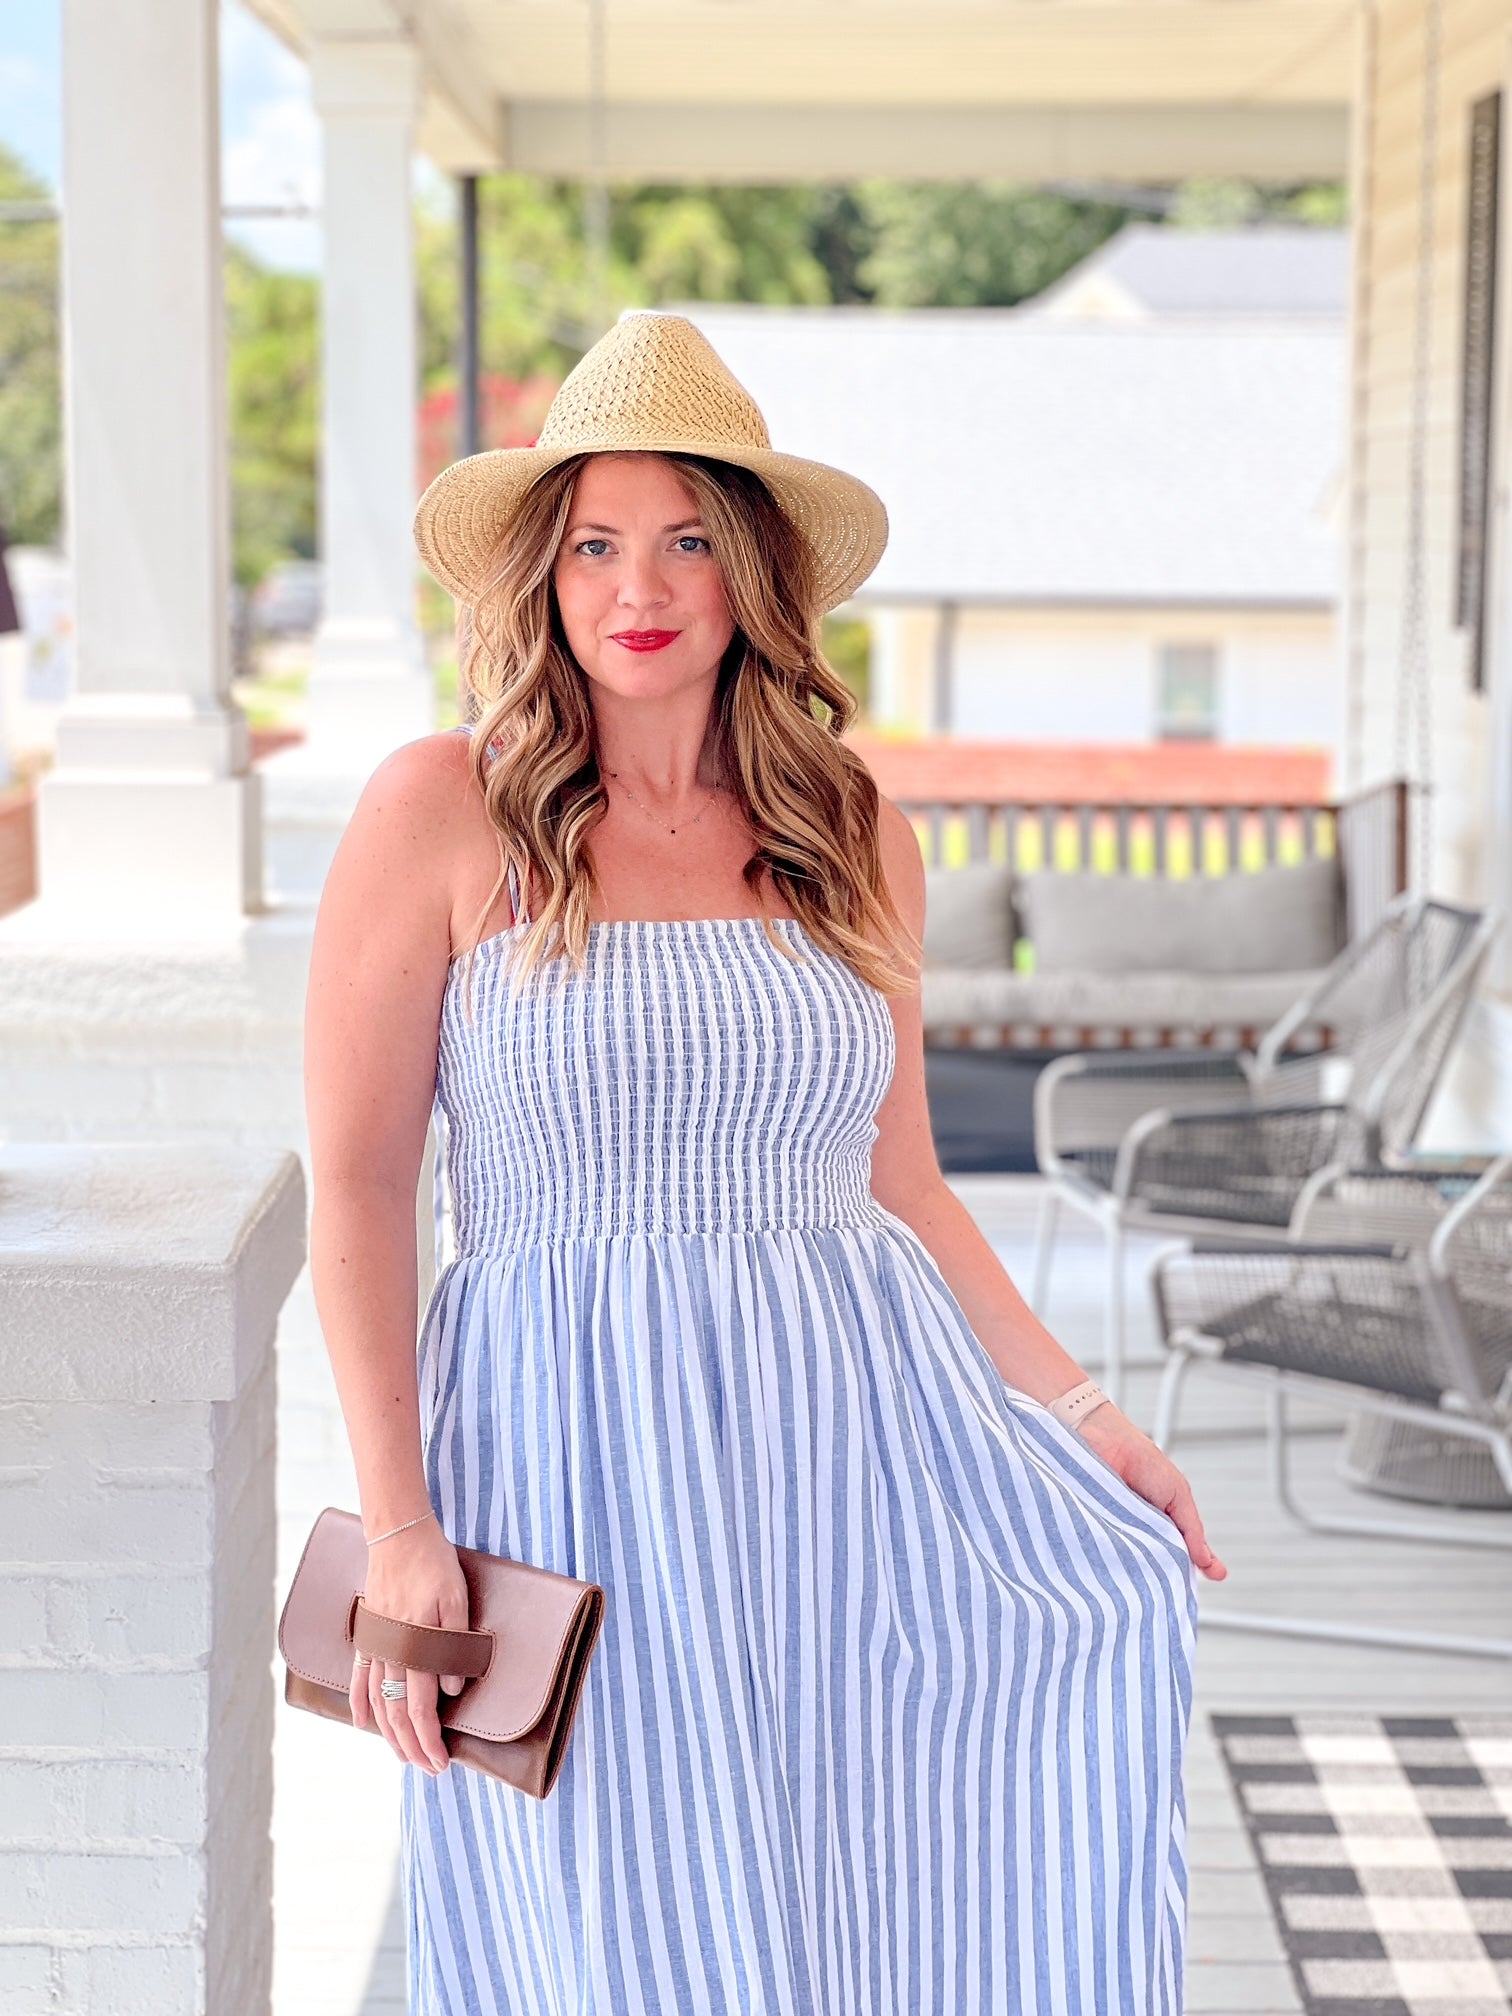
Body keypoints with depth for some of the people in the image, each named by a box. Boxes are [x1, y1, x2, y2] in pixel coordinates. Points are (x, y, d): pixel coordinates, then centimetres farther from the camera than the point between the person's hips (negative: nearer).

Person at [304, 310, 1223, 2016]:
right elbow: (356, 1186, -4)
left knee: (1107, 1611, -16)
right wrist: (397, 1522, -11)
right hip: (577, 1446, -4)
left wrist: (1070, 1408, 7)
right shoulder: (441, 814, -3)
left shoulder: (855, 838, 8)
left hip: (848, 1427, 4)